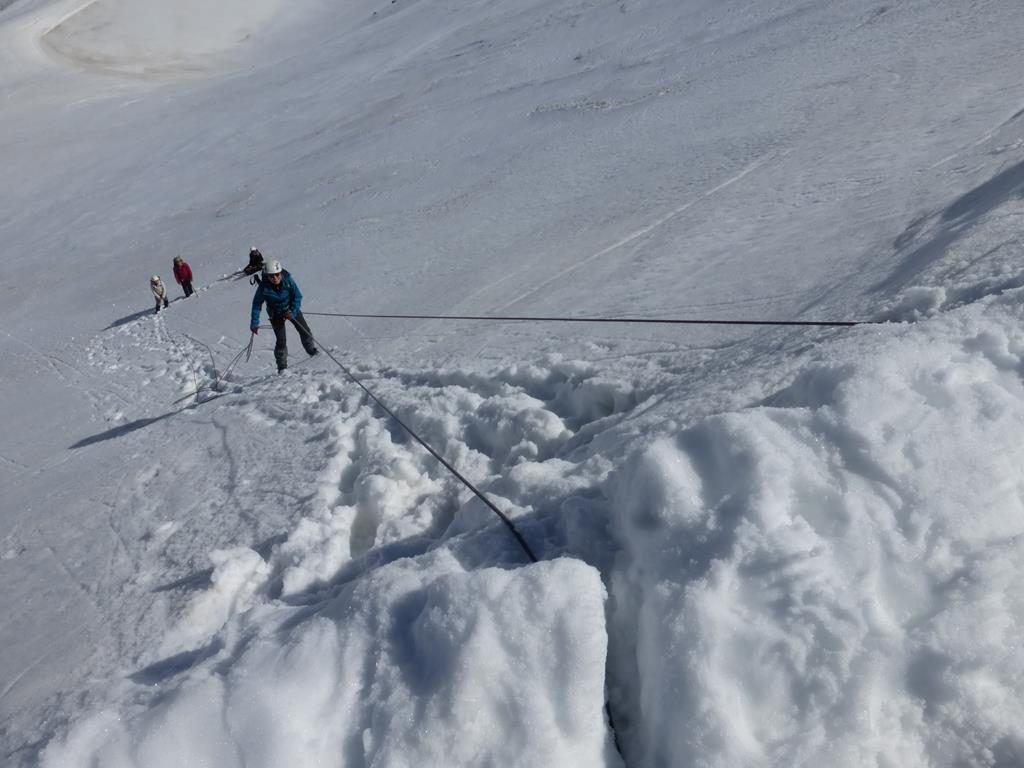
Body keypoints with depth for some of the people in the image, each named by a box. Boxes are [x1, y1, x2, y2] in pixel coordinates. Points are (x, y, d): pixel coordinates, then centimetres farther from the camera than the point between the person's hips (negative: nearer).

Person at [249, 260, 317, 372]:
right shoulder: (264, 287, -28)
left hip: (291, 309, 2)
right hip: (276, 314, -2)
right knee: (281, 341, -7)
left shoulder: (288, 280, -27)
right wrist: (254, 323, -19)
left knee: (304, 330, 3)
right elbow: (257, 304, -17)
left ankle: (312, 350, 29)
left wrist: (292, 312, -27)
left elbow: (297, 296, -16)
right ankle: (282, 367, 7)